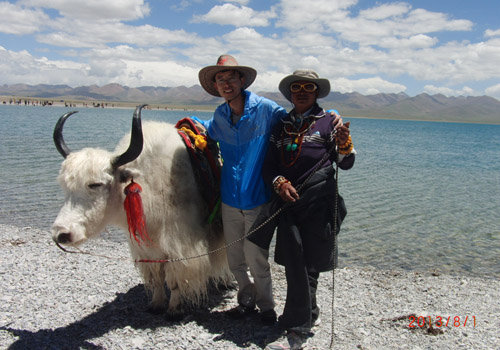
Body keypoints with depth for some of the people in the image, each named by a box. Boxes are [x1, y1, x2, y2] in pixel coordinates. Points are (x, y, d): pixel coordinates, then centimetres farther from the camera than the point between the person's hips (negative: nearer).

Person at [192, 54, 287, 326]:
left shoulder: (266, 109, -9)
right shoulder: (220, 115, 7)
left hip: (258, 199, -4)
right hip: (229, 199, 5)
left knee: (256, 259, 0)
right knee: (235, 259, 14)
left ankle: (266, 306, 25)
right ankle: (247, 301, 36)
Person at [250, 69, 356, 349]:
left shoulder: (329, 120, 4)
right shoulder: (281, 126, 15)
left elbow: (346, 164, 0)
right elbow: (269, 165, 12)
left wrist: (344, 144, -21)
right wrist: (280, 183, -9)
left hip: (317, 203, -4)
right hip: (288, 201, 4)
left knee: (306, 265, -2)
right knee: (294, 263, 8)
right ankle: (310, 314, 29)